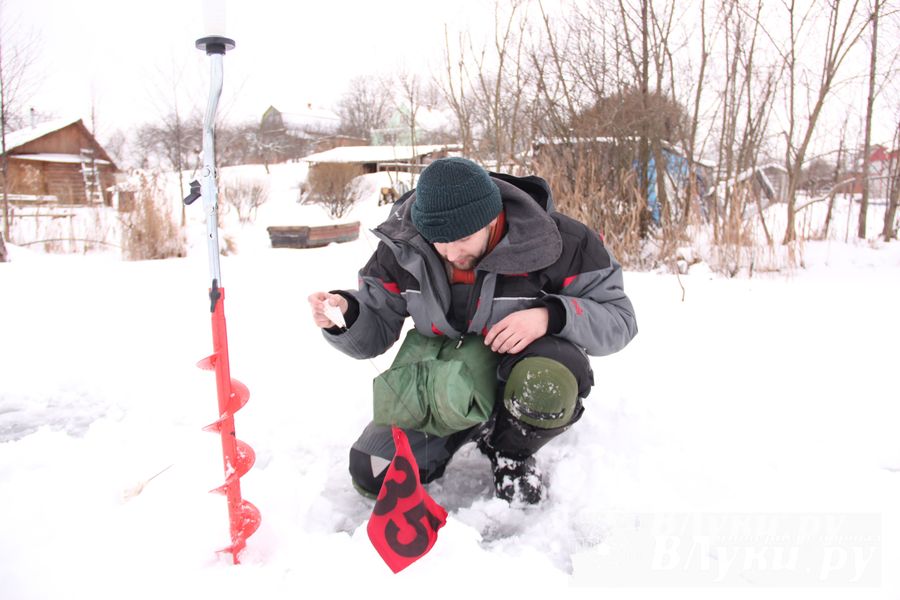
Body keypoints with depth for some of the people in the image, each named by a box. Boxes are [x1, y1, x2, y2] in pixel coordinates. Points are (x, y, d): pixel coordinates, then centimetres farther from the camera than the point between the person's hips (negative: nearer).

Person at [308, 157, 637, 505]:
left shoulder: (558, 243, -24)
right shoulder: (403, 248, -14)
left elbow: (618, 318, -17)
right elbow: (374, 331, -6)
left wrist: (552, 316, -35)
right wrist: (346, 313, -29)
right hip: (442, 381, 3)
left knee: (553, 377, -39)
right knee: (373, 475, -10)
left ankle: (511, 454, -2)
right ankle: (476, 427, 17)